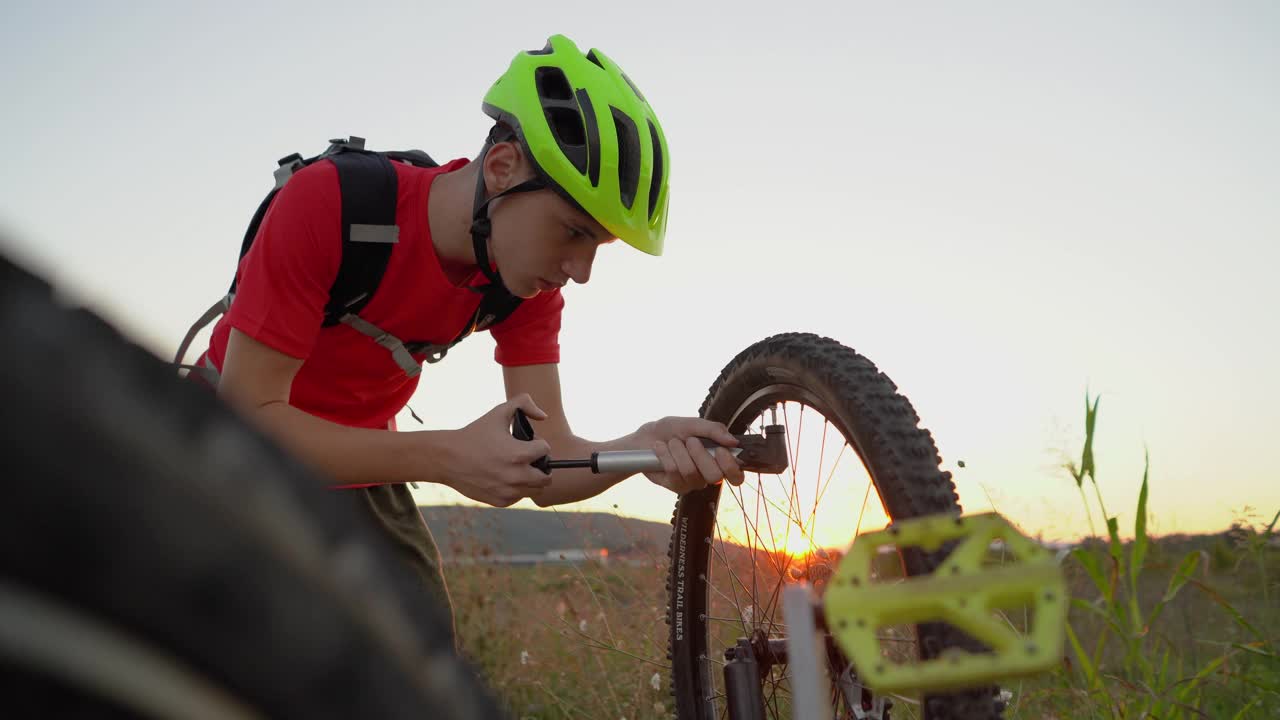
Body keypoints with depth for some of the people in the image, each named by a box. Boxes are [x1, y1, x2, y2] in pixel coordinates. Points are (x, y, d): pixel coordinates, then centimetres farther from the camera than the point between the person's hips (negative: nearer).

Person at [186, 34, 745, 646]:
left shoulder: (530, 276, -17)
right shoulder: (327, 202, -32)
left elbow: (544, 464, -17)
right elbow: (250, 416, -34)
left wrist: (639, 450, -40)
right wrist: (445, 457, -45)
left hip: (359, 455, 4)